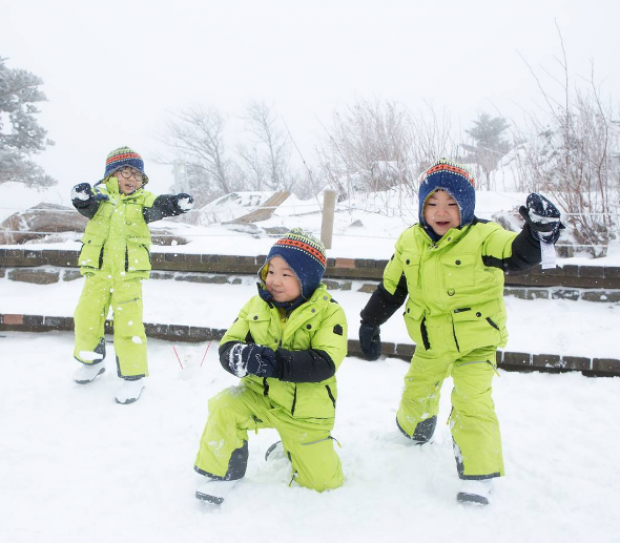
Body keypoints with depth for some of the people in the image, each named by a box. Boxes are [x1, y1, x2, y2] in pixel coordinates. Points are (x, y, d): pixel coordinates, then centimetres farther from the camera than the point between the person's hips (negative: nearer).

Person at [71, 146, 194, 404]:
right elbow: (87, 204, -18)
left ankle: (133, 374, 8)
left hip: (129, 274, -2)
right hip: (98, 271, 2)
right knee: (87, 316, 9)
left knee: (128, 323, -6)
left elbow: (159, 206, -18)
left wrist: (175, 203, -40)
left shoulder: (141, 200, 2)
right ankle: (91, 361, 35)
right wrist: (83, 196, -42)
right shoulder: (101, 195, 2)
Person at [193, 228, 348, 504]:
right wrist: (238, 356, -33)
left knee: (324, 480, 6)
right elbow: (227, 345, -7)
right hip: (260, 395, 2)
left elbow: (324, 363, -27)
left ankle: (292, 446, 38)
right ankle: (222, 472, -3)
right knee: (224, 406, -28)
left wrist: (278, 363, -41)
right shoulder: (256, 305, -5)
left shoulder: (328, 312, -15)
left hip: (306, 410, -1)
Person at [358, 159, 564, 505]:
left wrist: (538, 234, -60)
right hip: (430, 342, 5)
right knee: (417, 390, 25)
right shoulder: (410, 243, -5)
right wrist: (370, 323, 10)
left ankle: (479, 476, 0)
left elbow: (518, 254, -39)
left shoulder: (482, 237, -20)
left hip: (476, 343, -5)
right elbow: (390, 288, 6)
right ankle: (414, 428, 59)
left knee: (472, 402, -16)